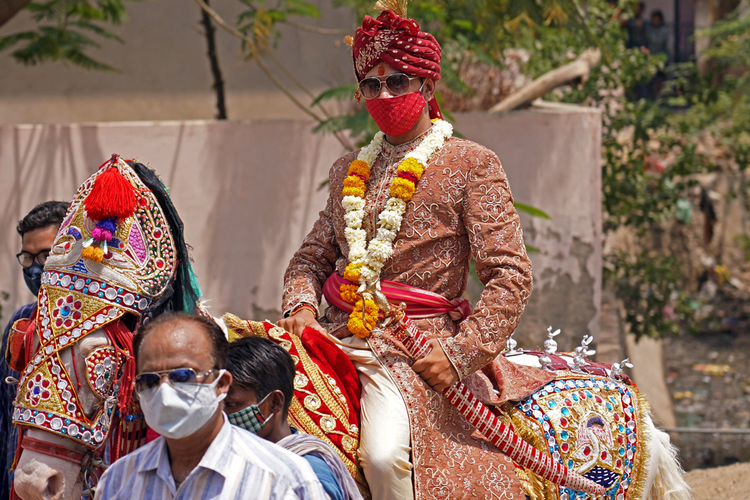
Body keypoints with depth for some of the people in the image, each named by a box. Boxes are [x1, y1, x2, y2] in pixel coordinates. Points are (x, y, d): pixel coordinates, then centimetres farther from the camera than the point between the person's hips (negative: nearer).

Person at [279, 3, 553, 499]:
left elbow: (512, 275, -5)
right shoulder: (349, 170, 18)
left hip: (411, 348, -6)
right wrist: (301, 304, 1)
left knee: (385, 454, -32)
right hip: (335, 336, 6)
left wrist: (463, 353, -14)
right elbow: (312, 255, 23)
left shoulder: (472, 165, 0)